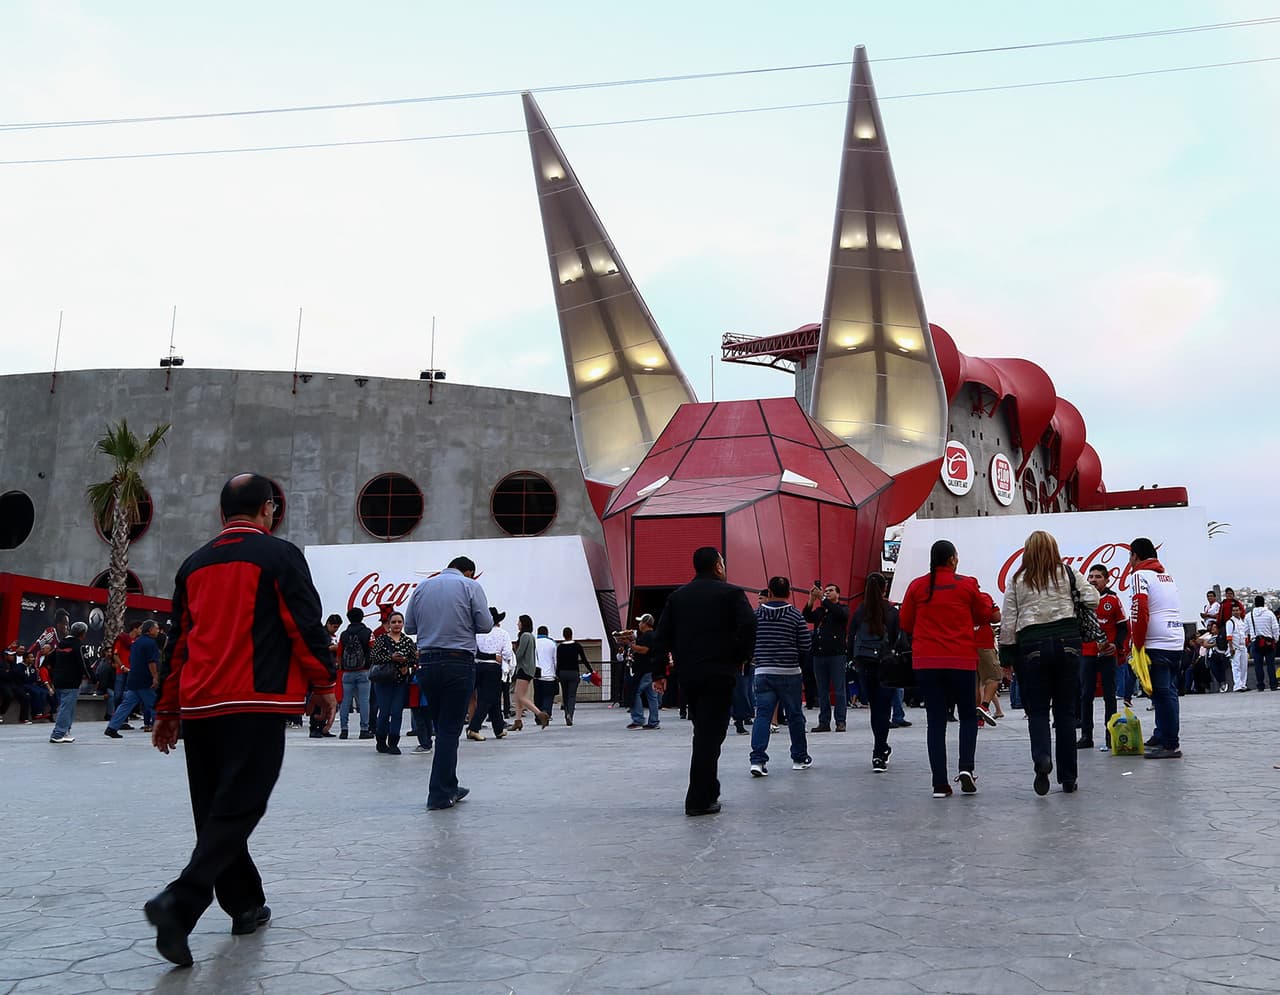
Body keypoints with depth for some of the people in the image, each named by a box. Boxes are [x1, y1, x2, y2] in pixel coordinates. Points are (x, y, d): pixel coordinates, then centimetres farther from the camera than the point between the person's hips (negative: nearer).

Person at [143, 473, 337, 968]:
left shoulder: (195, 564, 14)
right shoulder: (279, 555, -2)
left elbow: (177, 640, 17)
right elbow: (305, 626, -7)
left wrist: (168, 710, 21)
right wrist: (323, 684, 5)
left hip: (199, 704, 6)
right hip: (257, 703, -6)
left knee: (215, 810, 15)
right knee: (238, 809, -5)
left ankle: (245, 905, 23)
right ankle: (181, 901, -22)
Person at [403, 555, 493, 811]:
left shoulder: (422, 587, 12)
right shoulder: (470, 586, 1)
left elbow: (409, 626, 11)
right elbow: (485, 624, -3)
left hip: (427, 662, 4)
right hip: (459, 663, -4)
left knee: (442, 727, 15)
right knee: (450, 730, -1)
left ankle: (449, 787, 21)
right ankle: (439, 795, 0)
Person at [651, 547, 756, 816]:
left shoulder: (677, 596, 11)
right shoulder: (730, 593, -2)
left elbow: (661, 637, 7)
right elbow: (748, 627, -15)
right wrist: (740, 659, -2)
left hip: (687, 675, 5)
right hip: (719, 675, -5)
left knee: (703, 732, 19)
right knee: (710, 734, -3)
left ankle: (708, 791, 27)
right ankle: (699, 800, -4)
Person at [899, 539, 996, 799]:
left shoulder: (917, 586, 2)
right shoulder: (967, 585, -2)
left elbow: (905, 623, 9)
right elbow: (984, 616, 10)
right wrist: (985, 599, 29)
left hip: (925, 661, 1)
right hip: (961, 660, -1)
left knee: (935, 720, 5)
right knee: (968, 716, 15)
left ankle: (940, 783, 0)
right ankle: (966, 767, -5)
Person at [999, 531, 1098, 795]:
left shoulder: (1017, 581, 4)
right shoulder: (1067, 573, 6)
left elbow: (1007, 623, 1)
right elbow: (1093, 600, 1)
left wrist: (1006, 656, 8)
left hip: (1031, 645, -1)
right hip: (1067, 641, 1)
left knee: (1037, 709, 6)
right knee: (1065, 710, 7)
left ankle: (1042, 758, -21)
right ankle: (1068, 778, 11)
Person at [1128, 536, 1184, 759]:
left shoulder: (1141, 575, -6)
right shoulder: (1167, 575, 20)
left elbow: (1139, 611, -17)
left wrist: (1138, 644, -9)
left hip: (1157, 645, -9)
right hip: (1176, 643, 9)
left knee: (1163, 693, -6)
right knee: (1166, 691, 16)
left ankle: (1171, 745, -5)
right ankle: (1161, 736, 24)